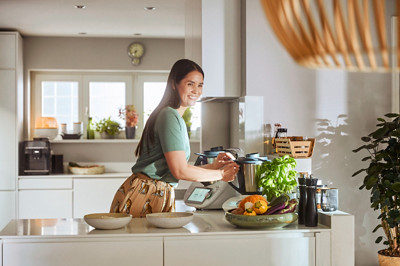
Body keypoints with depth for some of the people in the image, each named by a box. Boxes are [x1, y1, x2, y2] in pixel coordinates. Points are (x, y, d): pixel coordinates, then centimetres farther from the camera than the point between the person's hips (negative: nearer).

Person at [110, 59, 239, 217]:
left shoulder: (177, 118, 17)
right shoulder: (169, 116, -14)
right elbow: (180, 171, -18)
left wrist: (213, 166, 7)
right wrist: (220, 174, -8)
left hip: (163, 197, 9)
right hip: (143, 197, -9)